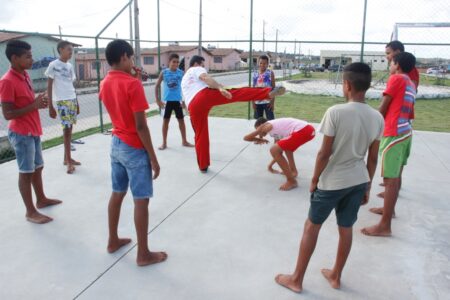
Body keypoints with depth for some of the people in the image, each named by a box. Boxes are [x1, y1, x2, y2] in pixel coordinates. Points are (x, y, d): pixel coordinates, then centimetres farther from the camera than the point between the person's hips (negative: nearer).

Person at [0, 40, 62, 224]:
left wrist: (39, 102, -1)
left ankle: (41, 199, 36)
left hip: (33, 131, 9)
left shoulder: (25, 75, 7)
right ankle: (31, 212, 13)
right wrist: (34, 105, -23)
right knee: (26, 172, 1)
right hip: (21, 134, -9)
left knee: (37, 167, 19)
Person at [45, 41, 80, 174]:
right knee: (66, 128, -8)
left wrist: (76, 102, 19)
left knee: (69, 129, 9)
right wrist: (50, 106, -11)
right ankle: (69, 161, -1)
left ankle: (67, 158, 19)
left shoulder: (69, 66, 13)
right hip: (62, 101, -7)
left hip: (72, 100, 7)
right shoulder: (53, 65, -6)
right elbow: (49, 86, -7)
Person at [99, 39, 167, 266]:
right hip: (135, 148, -8)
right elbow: (141, 126, -21)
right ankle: (143, 254, 10)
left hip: (116, 144, 8)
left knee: (117, 194, 19)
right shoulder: (133, 84, -19)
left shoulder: (105, 84, 6)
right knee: (141, 200, 0)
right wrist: (153, 157, -15)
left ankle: (113, 241, 33)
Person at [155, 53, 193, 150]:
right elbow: (157, 85, 2)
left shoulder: (181, 73, -2)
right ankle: (164, 143, 16)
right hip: (167, 100, 0)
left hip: (178, 100, 1)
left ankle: (184, 141, 21)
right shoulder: (164, 72, -3)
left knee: (181, 120, 7)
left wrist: (184, 100, -2)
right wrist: (157, 100, -3)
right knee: (166, 120, 6)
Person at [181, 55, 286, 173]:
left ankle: (203, 166, 21)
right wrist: (220, 88, -21)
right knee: (237, 93, -12)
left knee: (200, 136, 15)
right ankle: (269, 93, -26)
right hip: (204, 95, -6)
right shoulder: (196, 69, 19)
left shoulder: (184, 80, 42)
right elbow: (206, 78, -4)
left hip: (193, 106, 6)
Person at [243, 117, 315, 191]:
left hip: (302, 131, -9)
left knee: (274, 150, -3)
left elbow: (246, 138, 11)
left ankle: (291, 181, 1)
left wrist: (260, 140, 29)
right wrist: (270, 165, 47)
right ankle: (293, 170, 33)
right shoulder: (276, 127, 30)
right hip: (309, 129, 9)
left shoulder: (264, 126, 7)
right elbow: (279, 150, 37)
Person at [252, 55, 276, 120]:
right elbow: (253, 88, 10)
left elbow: (273, 87, -2)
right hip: (257, 102, 4)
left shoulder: (270, 73, -2)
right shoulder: (255, 74, 7)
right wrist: (253, 102, 5)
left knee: (270, 119, -3)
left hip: (267, 101, -4)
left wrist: (272, 102, -8)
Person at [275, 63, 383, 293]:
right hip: (358, 181, 5)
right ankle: (335, 277, 35)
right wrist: (367, 186, 15)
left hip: (332, 182, -5)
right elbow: (373, 159, 4)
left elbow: (324, 153, -17)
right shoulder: (377, 117, -3)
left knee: (311, 226, 10)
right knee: (346, 228, 18)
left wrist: (314, 180, -3)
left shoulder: (336, 112, -20)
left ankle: (296, 279, 21)